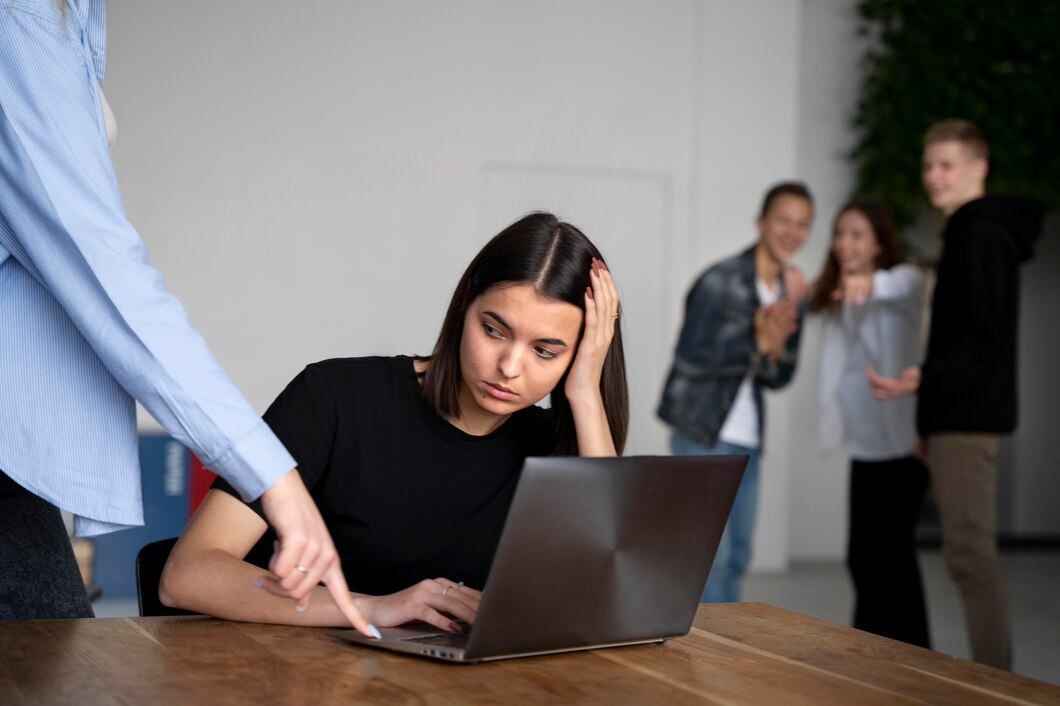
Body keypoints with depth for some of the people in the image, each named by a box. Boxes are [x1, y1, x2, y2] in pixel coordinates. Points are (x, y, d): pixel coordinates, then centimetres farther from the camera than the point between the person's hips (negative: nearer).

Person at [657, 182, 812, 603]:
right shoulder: (720, 281, -11)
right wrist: (757, 341, -26)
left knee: (737, 559, 11)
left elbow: (778, 379, 11)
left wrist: (776, 348, -10)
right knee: (710, 553, -12)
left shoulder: (787, 294, 10)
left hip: (747, 439, 7)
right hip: (702, 435, -7)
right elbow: (690, 358, -17)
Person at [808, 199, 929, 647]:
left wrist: (871, 284, -54)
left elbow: (905, 285, -32)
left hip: (903, 440, -7)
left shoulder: (903, 279, -9)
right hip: (864, 444, 7)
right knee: (862, 554, 11)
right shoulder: (833, 298, 14)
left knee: (892, 550, -11)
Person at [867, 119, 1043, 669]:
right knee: (971, 550, 13)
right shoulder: (969, 233, 19)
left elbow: (983, 341, -20)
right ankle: (994, 678, 19)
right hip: (959, 417, 11)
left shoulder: (982, 235, -13)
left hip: (967, 418, -11)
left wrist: (925, 378, -31)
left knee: (969, 551, -11)